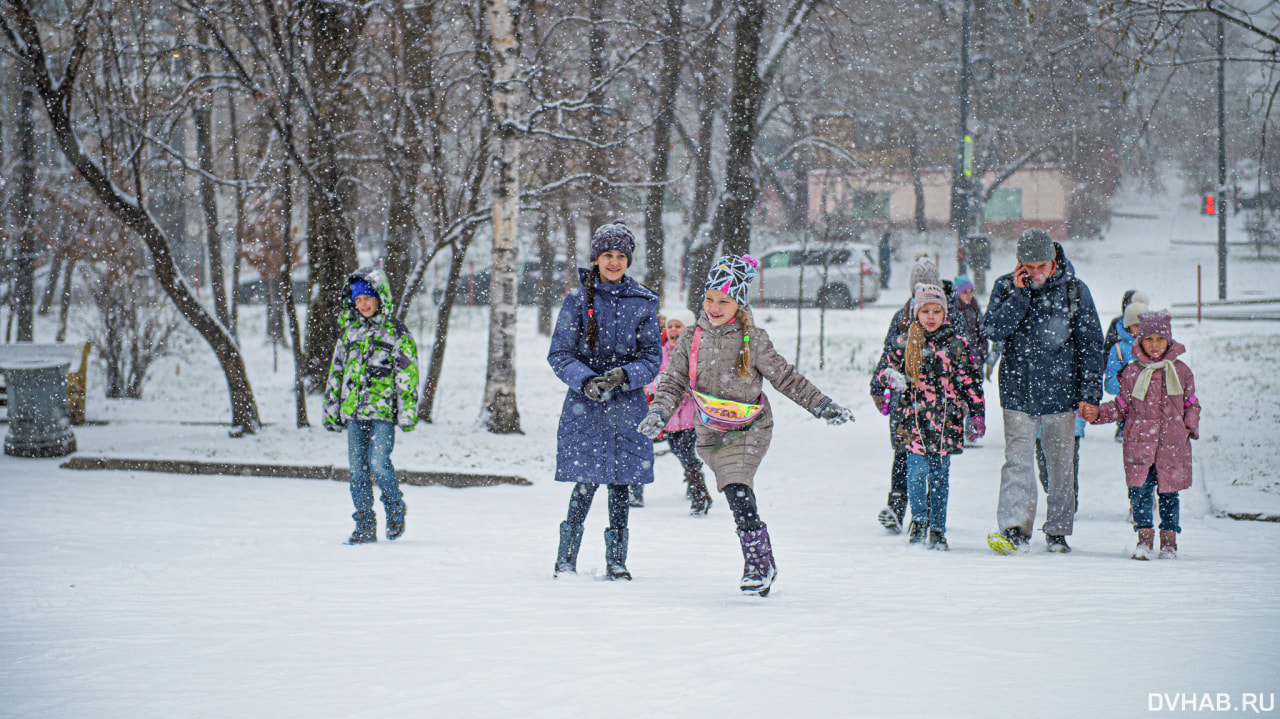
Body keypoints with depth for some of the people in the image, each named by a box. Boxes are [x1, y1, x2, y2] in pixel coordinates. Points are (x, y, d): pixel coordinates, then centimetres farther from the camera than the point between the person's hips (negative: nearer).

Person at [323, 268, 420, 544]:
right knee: (358, 467, 2)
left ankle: (395, 508, 8)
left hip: (383, 409, -5)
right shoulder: (350, 330, 15)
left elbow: (407, 373, -2)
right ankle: (365, 526, 8)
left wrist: (407, 411, -8)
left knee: (378, 461, -16)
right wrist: (331, 409, 18)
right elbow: (337, 372, 21)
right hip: (354, 411, 5)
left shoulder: (396, 331, 1)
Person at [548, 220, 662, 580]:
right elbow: (559, 354, 0)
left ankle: (616, 560, 11)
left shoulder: (643, 303, 5)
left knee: (620, 481, 1)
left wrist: (623, 375, -15)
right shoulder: (578, 300, 1)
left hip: (627, 404, 2)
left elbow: (652, 359, 4)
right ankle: (566, 559, 5)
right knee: (587, 481, -7)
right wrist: (586, 381, -16)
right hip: (584, 403, -2)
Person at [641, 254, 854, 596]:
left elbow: (785, 377, 3)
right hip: (711, 435, 3)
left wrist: (822, 405, 0)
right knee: (739, 502, 1)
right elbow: (673, 381, 4)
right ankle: (765, 565, 15)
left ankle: (758, 563, -14)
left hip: (749, 430, -3)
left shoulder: (754, 341, -4)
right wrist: (659, 412, -14)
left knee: (738, 491, -21)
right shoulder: (691, 340, 3)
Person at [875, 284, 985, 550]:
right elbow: (884, 366, 12)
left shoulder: (956, 345, 4)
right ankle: (919, 518, 18)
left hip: (946, 421, 0)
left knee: (939, 476, 5)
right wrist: (893, 378, -12)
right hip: (914, 418, 0)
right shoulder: (904, 344, 5)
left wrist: (978, 414, 5)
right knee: (916, 472, -6)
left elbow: (971, 382, 8)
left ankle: (937, 529, 14)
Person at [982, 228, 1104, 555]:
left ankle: (1058, 531, 18)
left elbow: (1090, 345, 2)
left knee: (1061, 463, 7)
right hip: (1019, 390, 0)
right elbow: (993, 330, -11)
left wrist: (1089, 393, -2)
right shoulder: (1006, 288, 2)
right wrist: (1019, 295, -17)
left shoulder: (1074, 290, -1)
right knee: (1018, 459, -10)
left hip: (1060, 391, 0)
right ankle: (1014, 529, -15)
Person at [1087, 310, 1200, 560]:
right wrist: (1098, 413, 0)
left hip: (1172, 444, 0)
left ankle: (1169, 540, 17)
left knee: (1168, 492, 5)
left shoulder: (1181, 371, 7)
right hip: (1139, 444, 0)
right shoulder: (1132, 372, 5)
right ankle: (1144, 538, 3)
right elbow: (1121, 406, 12)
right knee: (1139, 490, -8)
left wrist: (1190, 427, 0)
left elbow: (1191, 404, 15)